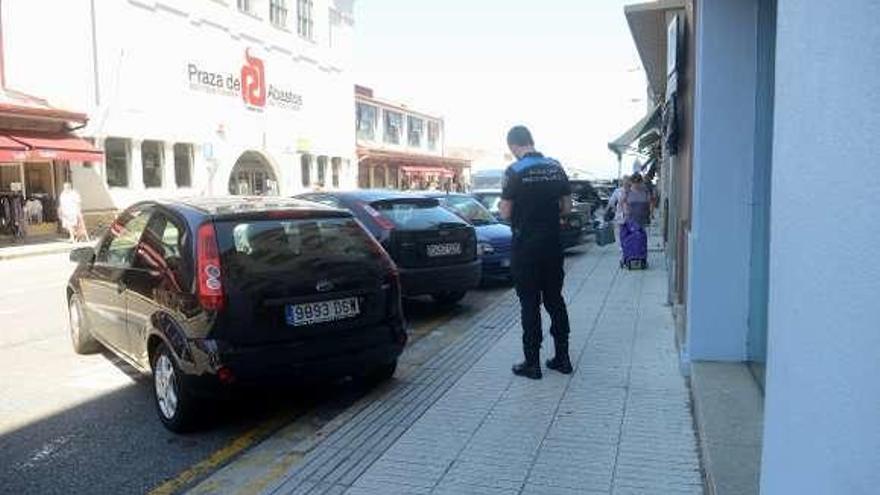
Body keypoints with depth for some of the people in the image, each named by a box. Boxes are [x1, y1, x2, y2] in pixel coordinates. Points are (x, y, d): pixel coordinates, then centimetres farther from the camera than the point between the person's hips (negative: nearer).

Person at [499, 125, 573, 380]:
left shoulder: (515, 171, -12)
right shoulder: (556, 167, 4)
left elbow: (506, 213, -11)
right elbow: (566, 207, 8)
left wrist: (502, 206, 10)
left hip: (526, 247, -5)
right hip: (553, 246, 5)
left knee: (530, 304, 2)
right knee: (555, 300, 14)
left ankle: (532, 363, 7)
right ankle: (562, 358, 20)